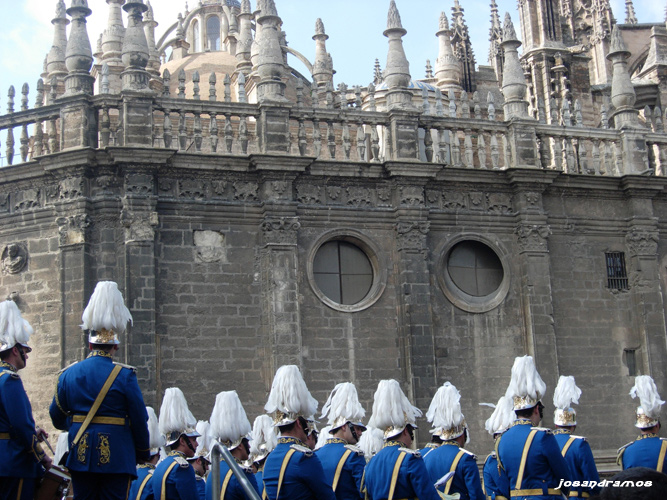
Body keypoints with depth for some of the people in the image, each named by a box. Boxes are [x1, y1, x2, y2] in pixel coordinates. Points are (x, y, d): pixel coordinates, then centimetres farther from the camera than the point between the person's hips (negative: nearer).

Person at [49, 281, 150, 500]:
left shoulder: (68, 374, 3)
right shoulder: (124, 375, -9)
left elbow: (57, 418, 12)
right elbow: (139, 419, -6)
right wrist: (143, 453, 9)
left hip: (80, 455, 4)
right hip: (117, 456, -4)